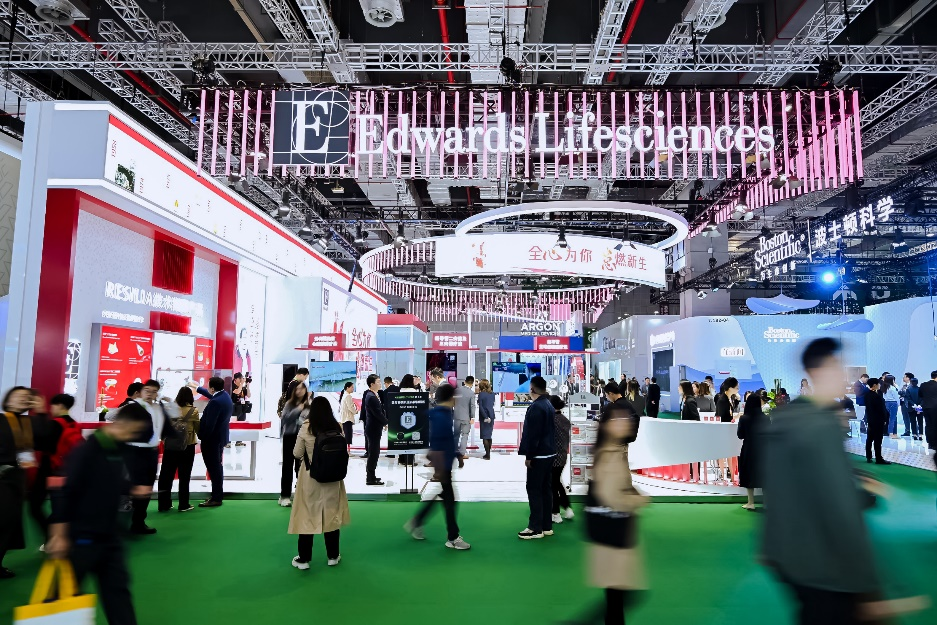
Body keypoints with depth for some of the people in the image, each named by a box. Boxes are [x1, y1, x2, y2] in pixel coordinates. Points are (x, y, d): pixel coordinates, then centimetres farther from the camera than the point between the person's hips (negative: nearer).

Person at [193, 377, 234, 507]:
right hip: (220, 437, 10)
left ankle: (216, 498, 3)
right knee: (217, 467, 17)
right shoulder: (225, 396, 5)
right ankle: (218, 495, 26)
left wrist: (203, 439, -13)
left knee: (214, 468, -3)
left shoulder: (215, 402, -26)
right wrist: (197, 387, 37)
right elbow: (211, 395, 27)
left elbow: (209, 424, -25)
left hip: (212, 439, -10)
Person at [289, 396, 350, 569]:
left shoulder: (305, 430, -14)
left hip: (310, 478, -2)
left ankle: (304, 559, 20)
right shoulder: (338, 429, -8)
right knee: (332, 515, 15)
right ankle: (333, 556, 26)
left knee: (307, 516, 10)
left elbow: (296, 455, -4)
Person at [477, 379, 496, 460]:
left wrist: (485, 417, -13)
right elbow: (493, 404, 10)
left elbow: (480, 407, -14)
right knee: (489, 436, 14)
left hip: (484, 417, -6)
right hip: (491, 415, 6)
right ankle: (488, 453, 19)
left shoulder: (481, 394, -10)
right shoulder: (492, 394, 6)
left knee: (485, 436, 0)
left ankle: (487, 455, -2)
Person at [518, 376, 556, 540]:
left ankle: (536, 528, 2)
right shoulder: (549, 405, 12)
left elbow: (532, 433, -21)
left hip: (538, 455, -9)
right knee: (545, 489, 13)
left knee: (534, 490, -3)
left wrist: (528, 455, -16)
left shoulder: (536, 407, -18)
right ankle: (546, 526, 20)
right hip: (549, 453, 9)